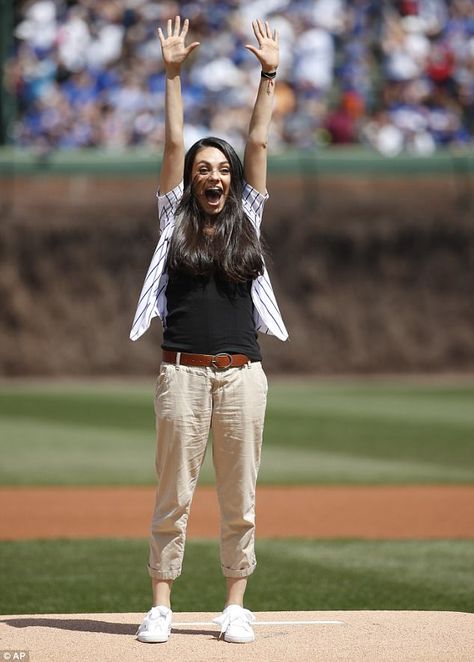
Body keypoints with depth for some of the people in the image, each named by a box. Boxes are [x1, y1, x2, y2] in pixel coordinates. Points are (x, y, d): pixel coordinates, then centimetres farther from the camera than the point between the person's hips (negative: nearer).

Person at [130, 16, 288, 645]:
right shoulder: (176, 220, 9)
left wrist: (269, 76, 4)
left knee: (239, 498, 4)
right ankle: (161, 605, 4)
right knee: (173, 494, 0)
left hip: (241, 374, 1)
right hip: (183, 374, -1)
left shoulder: (247, 219, 12)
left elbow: (258, 143, 8)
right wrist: (173, 74, 0)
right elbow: (174, 143, 4)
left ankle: (236, 606, 10)